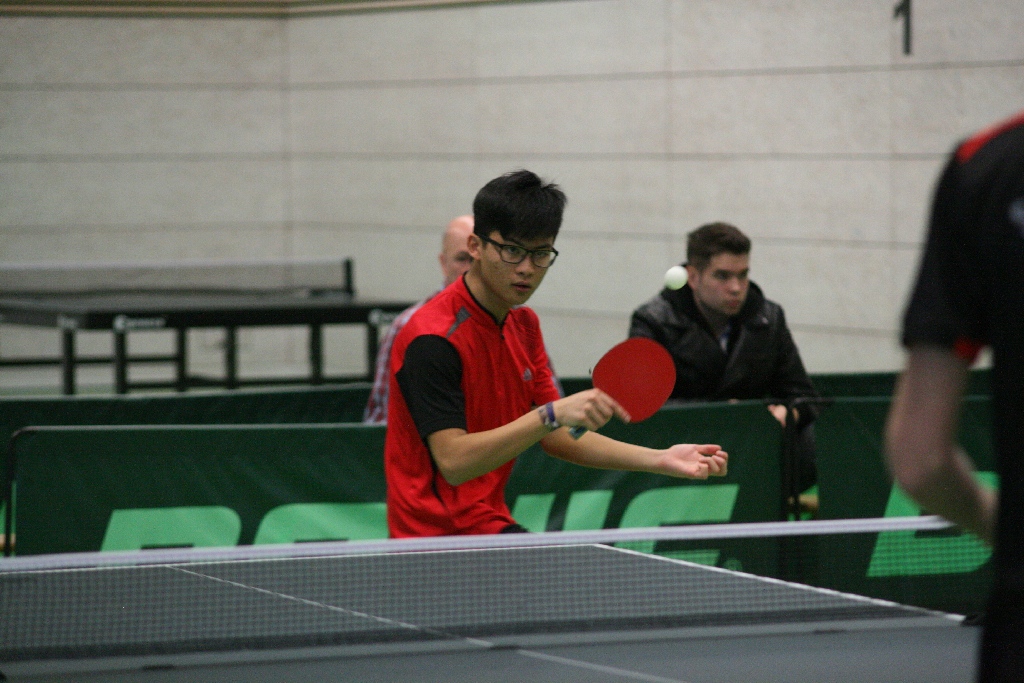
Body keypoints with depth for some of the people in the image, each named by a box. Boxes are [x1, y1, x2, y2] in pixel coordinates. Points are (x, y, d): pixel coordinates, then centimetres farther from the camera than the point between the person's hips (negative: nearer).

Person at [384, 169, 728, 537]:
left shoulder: (524, 323, 10)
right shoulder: (433, 339, -18)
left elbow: (557, 437, 11)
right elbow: (454, 462, -25)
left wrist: (661, 460, 1)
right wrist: (552, 414, -31)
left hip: (489, 525, 9)